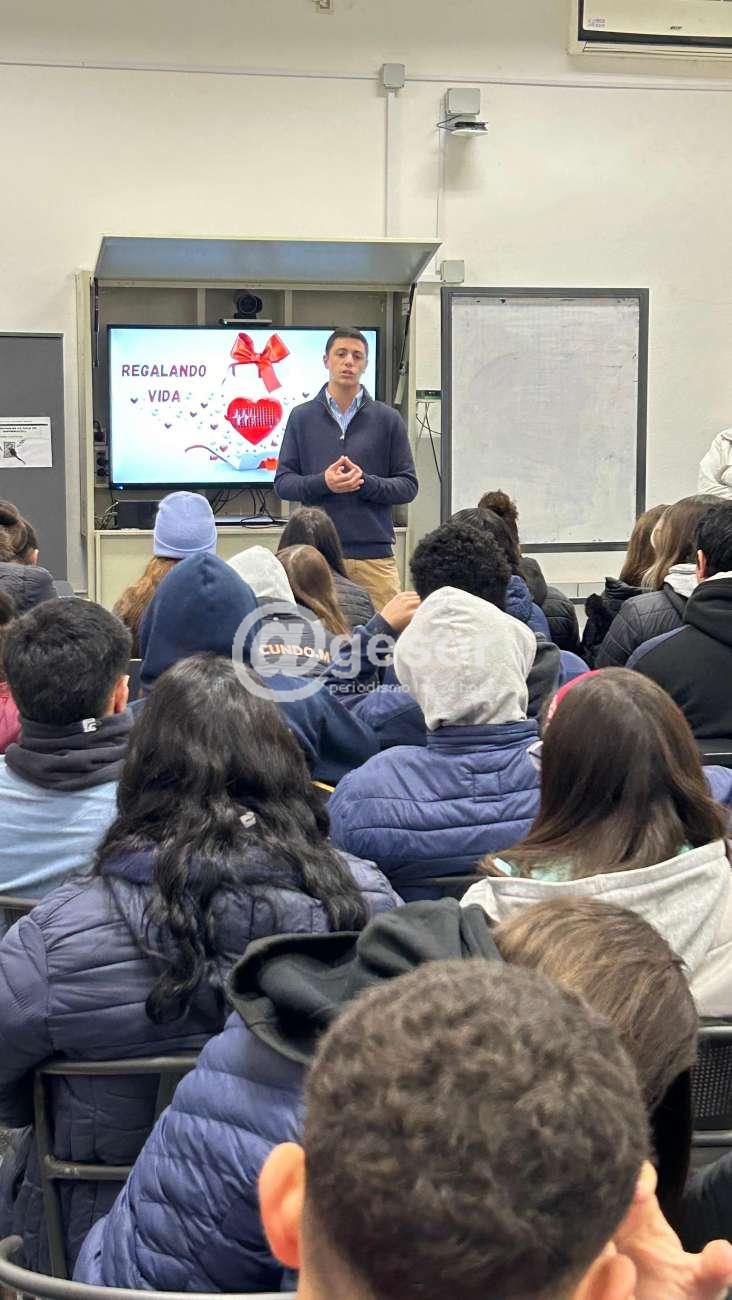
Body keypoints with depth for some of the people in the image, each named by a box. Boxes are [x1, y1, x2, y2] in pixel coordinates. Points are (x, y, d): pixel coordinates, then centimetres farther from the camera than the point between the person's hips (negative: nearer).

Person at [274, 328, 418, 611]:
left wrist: (365, 482, -12)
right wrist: (322, 482, -12)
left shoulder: (387, 419, 7)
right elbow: (282, 483, 7)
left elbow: (408, 485, 7)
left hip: (374, 554, 0)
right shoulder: (302, 417, 9)